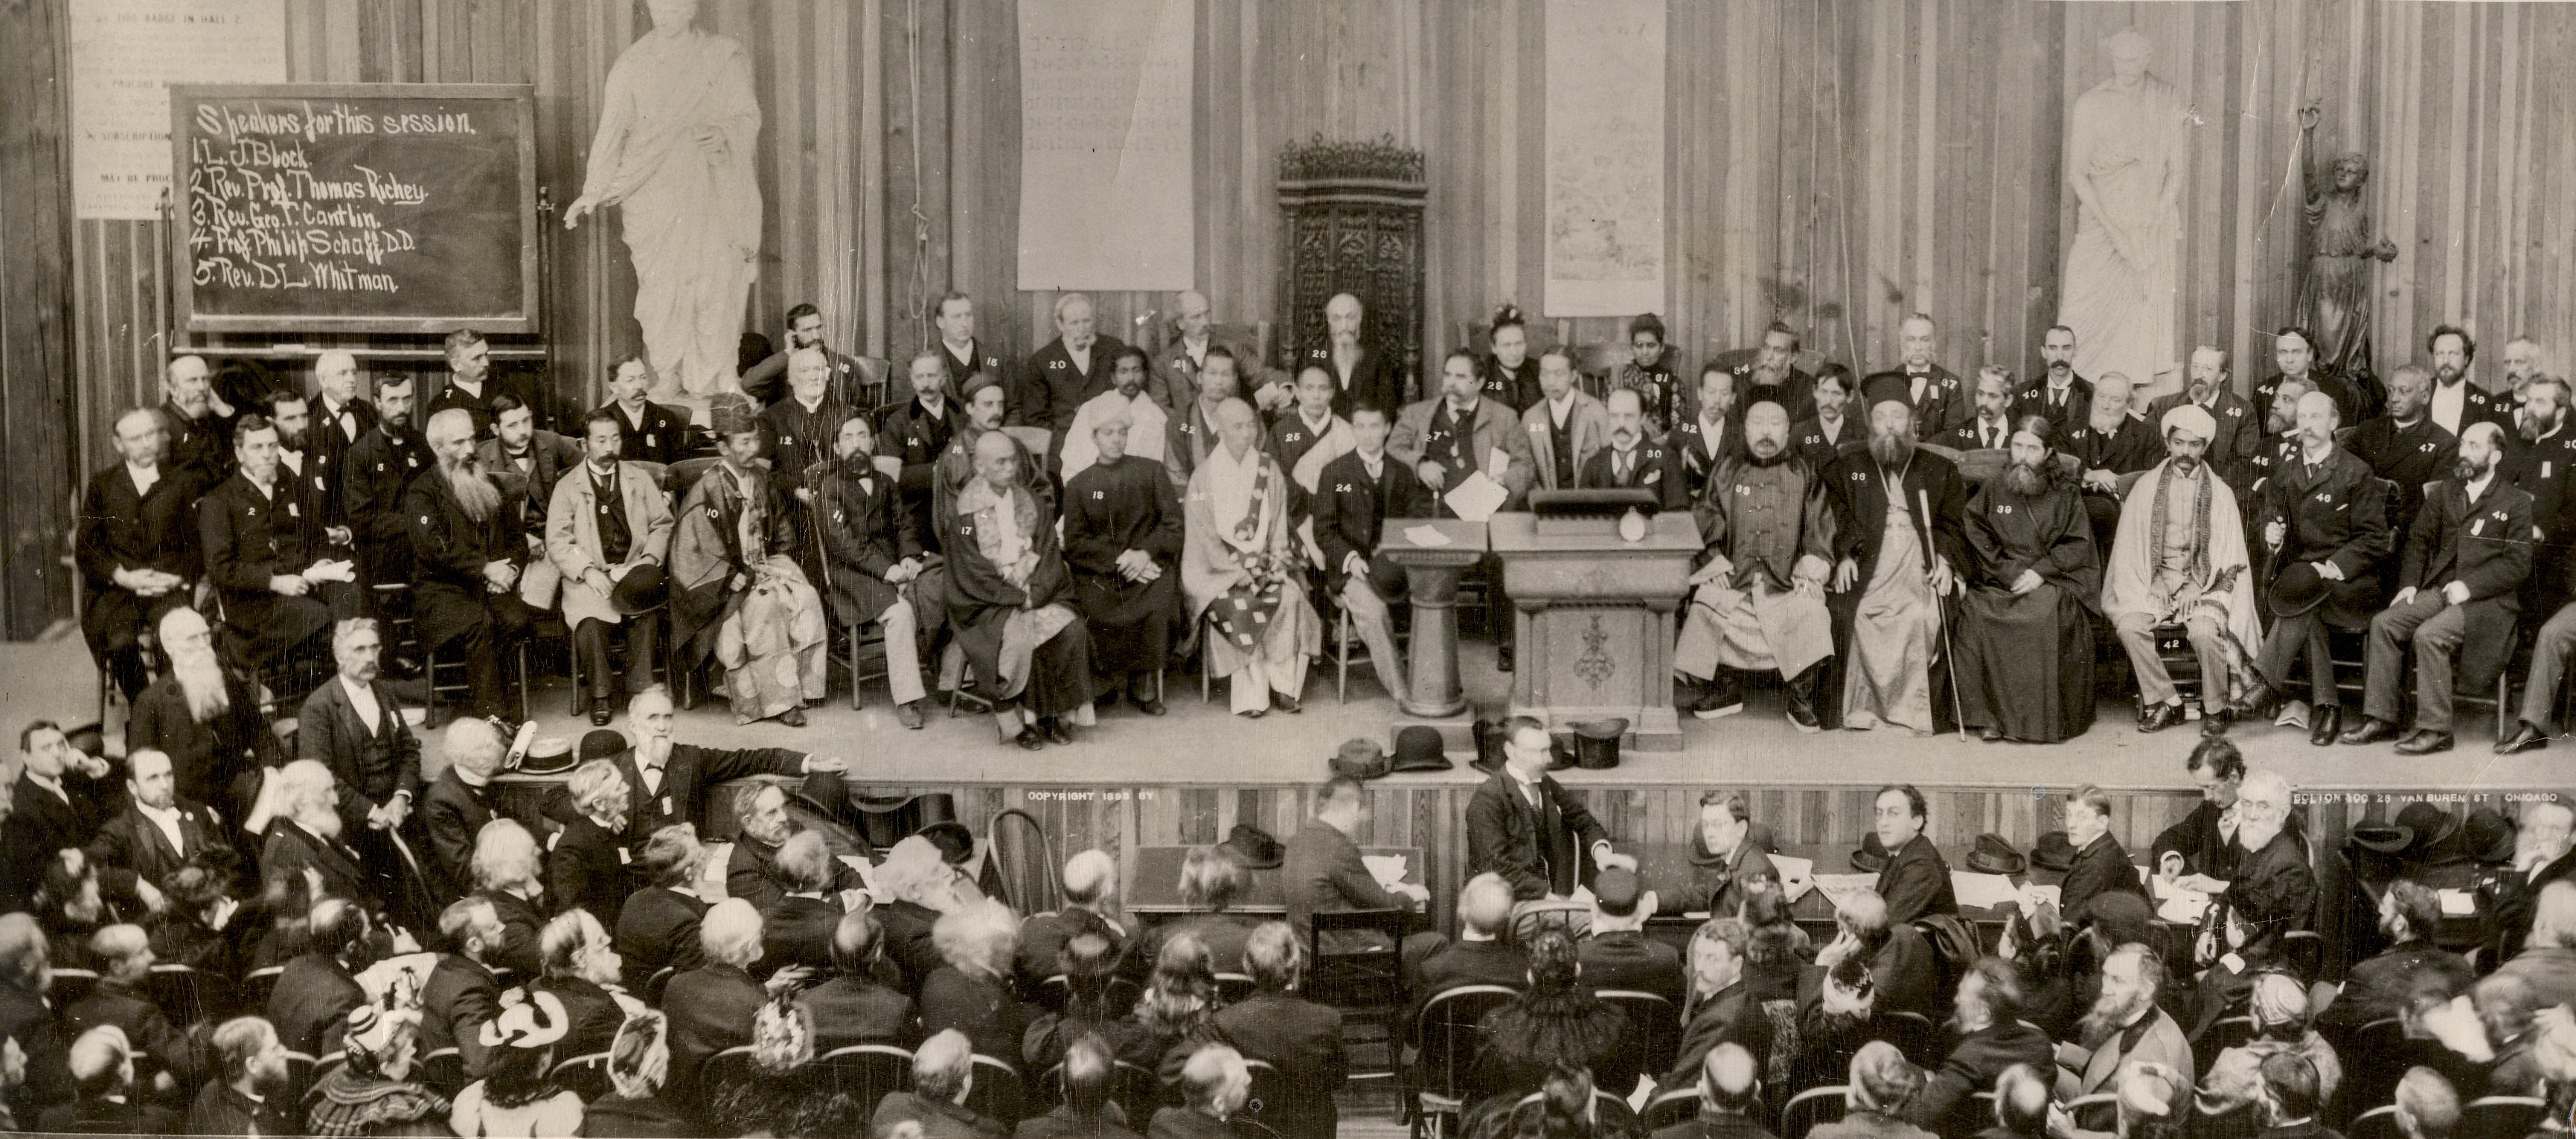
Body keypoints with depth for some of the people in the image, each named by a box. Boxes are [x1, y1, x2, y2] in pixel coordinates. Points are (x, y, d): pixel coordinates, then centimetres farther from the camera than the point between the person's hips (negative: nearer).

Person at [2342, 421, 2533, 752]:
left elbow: (2517, 564, -7)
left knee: (2429, 635, -30)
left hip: (2488, 600, -6)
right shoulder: (2444, 492, 18)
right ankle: (2381, 718, -12)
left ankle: (2435, 730, -23)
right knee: (2383, 624, -16)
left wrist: (2469, 587, -17)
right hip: (2439, 591, 6)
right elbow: (2419, 539, 18)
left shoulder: (2516, 502, 0)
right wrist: (2409, 583, 2)